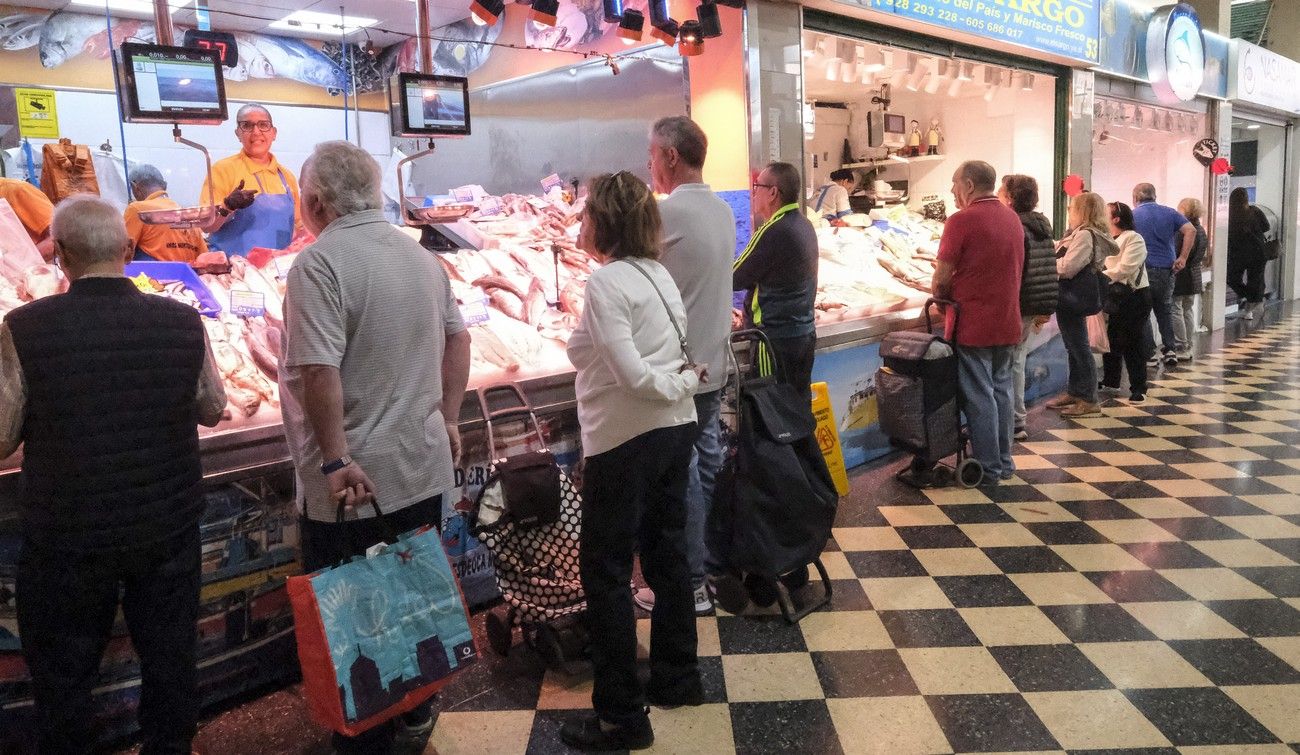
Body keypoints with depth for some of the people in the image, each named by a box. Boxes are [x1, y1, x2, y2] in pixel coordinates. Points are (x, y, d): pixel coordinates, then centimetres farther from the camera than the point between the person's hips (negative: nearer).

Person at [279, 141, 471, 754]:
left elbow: (319, 370, -24)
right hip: (425, 469, 7)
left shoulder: (320, 262, -15)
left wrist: (336, 459, -19)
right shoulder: (421, 256, 7)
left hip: (354, 481, -7)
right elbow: (457, 337, 14)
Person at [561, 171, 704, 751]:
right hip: (675, 428, 9)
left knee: (606, 572, 3)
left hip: (627, 439, -9)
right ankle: (678, 678, 34)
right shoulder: (658, 273, 9)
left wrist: (682, 383, -8)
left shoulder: (606, 281, -16)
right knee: (667, 555, 19)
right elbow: (678, 349, 10)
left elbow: (630, 372, -20)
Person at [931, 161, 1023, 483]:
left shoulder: (962, 220, -15)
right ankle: (1004, 461, 25)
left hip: (973, 325, -7)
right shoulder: (1012, 218, 9)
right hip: (1007, 323, 7)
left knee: (979, 396, 1)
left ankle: (988, 468, 9)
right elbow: (1014, 269, 16)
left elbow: (942, 277, -15)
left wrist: (939, 296, 7)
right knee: (1001, 389, 16)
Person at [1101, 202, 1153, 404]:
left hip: (1133, 297, -7)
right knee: (1111, 340, 15)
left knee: (1132, 343, -3)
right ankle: (1110, 381, 30)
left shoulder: (1134, 239, -13)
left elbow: (1124, 269, -23)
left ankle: (1138, 388, 6)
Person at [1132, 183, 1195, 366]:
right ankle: (1170, 350, 11)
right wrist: (1182, 258, 0)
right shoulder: (1170, 213, 9)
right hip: (1167, 269, 4)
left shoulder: (1132, 215, -1)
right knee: (1165, 310, 16)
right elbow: (1191, 230, -1)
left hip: (1143, 269, -4)